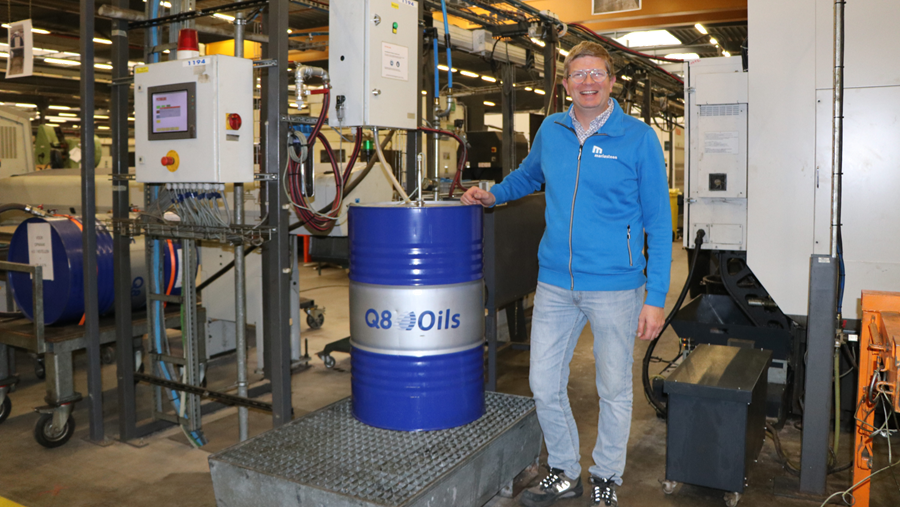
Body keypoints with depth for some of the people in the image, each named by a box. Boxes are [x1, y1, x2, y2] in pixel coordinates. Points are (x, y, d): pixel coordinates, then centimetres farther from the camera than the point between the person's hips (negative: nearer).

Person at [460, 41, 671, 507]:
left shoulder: (639, 138, -6)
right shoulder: (551, 131, 5)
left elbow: (658, 223, -5)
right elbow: (529, 174, 29)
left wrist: (655, 297, -9)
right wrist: (493, 194, 12)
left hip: (615, 285, -3)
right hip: (555, 283, 4)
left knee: (614, 390, 11)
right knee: (545, 385, 8)